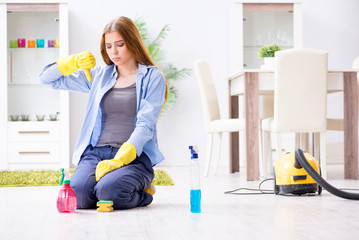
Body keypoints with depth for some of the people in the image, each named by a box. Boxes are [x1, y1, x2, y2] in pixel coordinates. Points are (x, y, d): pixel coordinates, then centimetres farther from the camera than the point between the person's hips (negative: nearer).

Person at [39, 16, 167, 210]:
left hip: (134, 155, -3)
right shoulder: (99, 75, 17)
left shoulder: (152, 77, 5)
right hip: (96, 152, 3)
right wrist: (74, 62, -1)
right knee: (78, 194, -28)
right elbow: (47, 78, 20)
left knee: (108, 192, -32)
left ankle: (141, 192, 1)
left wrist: (119, 159, -20)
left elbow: (146, 125, -6)